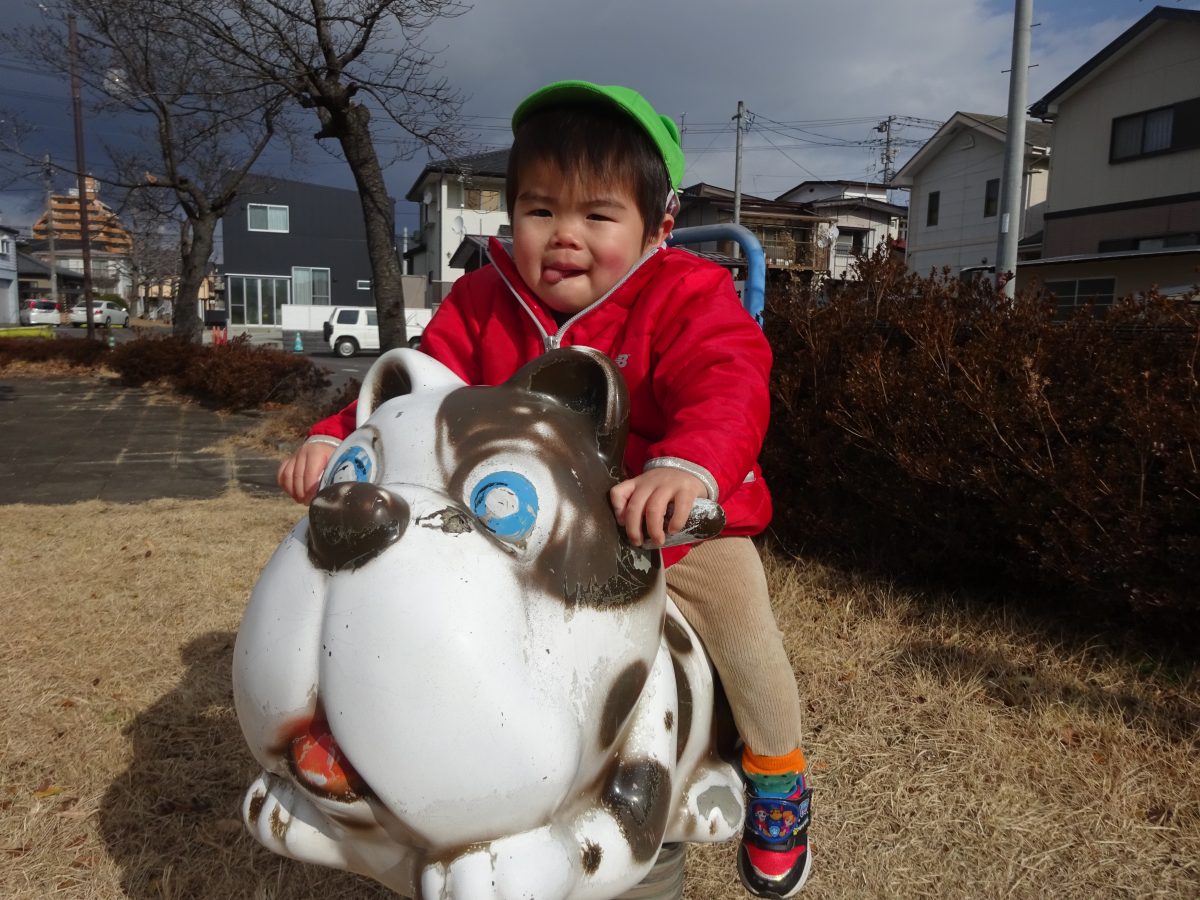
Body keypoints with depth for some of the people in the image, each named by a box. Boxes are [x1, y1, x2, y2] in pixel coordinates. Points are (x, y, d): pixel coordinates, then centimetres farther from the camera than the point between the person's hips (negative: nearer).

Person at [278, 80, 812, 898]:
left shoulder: (687, 295, -20)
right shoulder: (483, 304, -8)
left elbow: (726, 387, -37)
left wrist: (687, 468, -58)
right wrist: (336, 438, -26)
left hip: (679, 531, -3)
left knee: (745, 634, -8)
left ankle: (778, 783, 27)